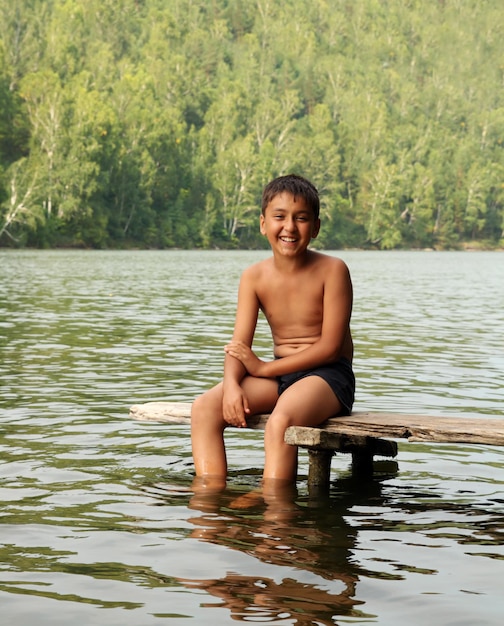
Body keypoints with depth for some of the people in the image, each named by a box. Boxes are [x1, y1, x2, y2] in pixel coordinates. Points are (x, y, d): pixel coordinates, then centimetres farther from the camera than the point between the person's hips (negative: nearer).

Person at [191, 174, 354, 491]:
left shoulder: (332, 270, -11)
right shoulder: (254, 277, 1)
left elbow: (330, 347, -14)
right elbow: (239, 345, -3)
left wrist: (264, 368, -14)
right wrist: (232, 386, -25)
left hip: (328, 374, -5)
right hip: (276, 375, 5)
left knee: (281, 418, -36)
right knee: (204, 408, -15)